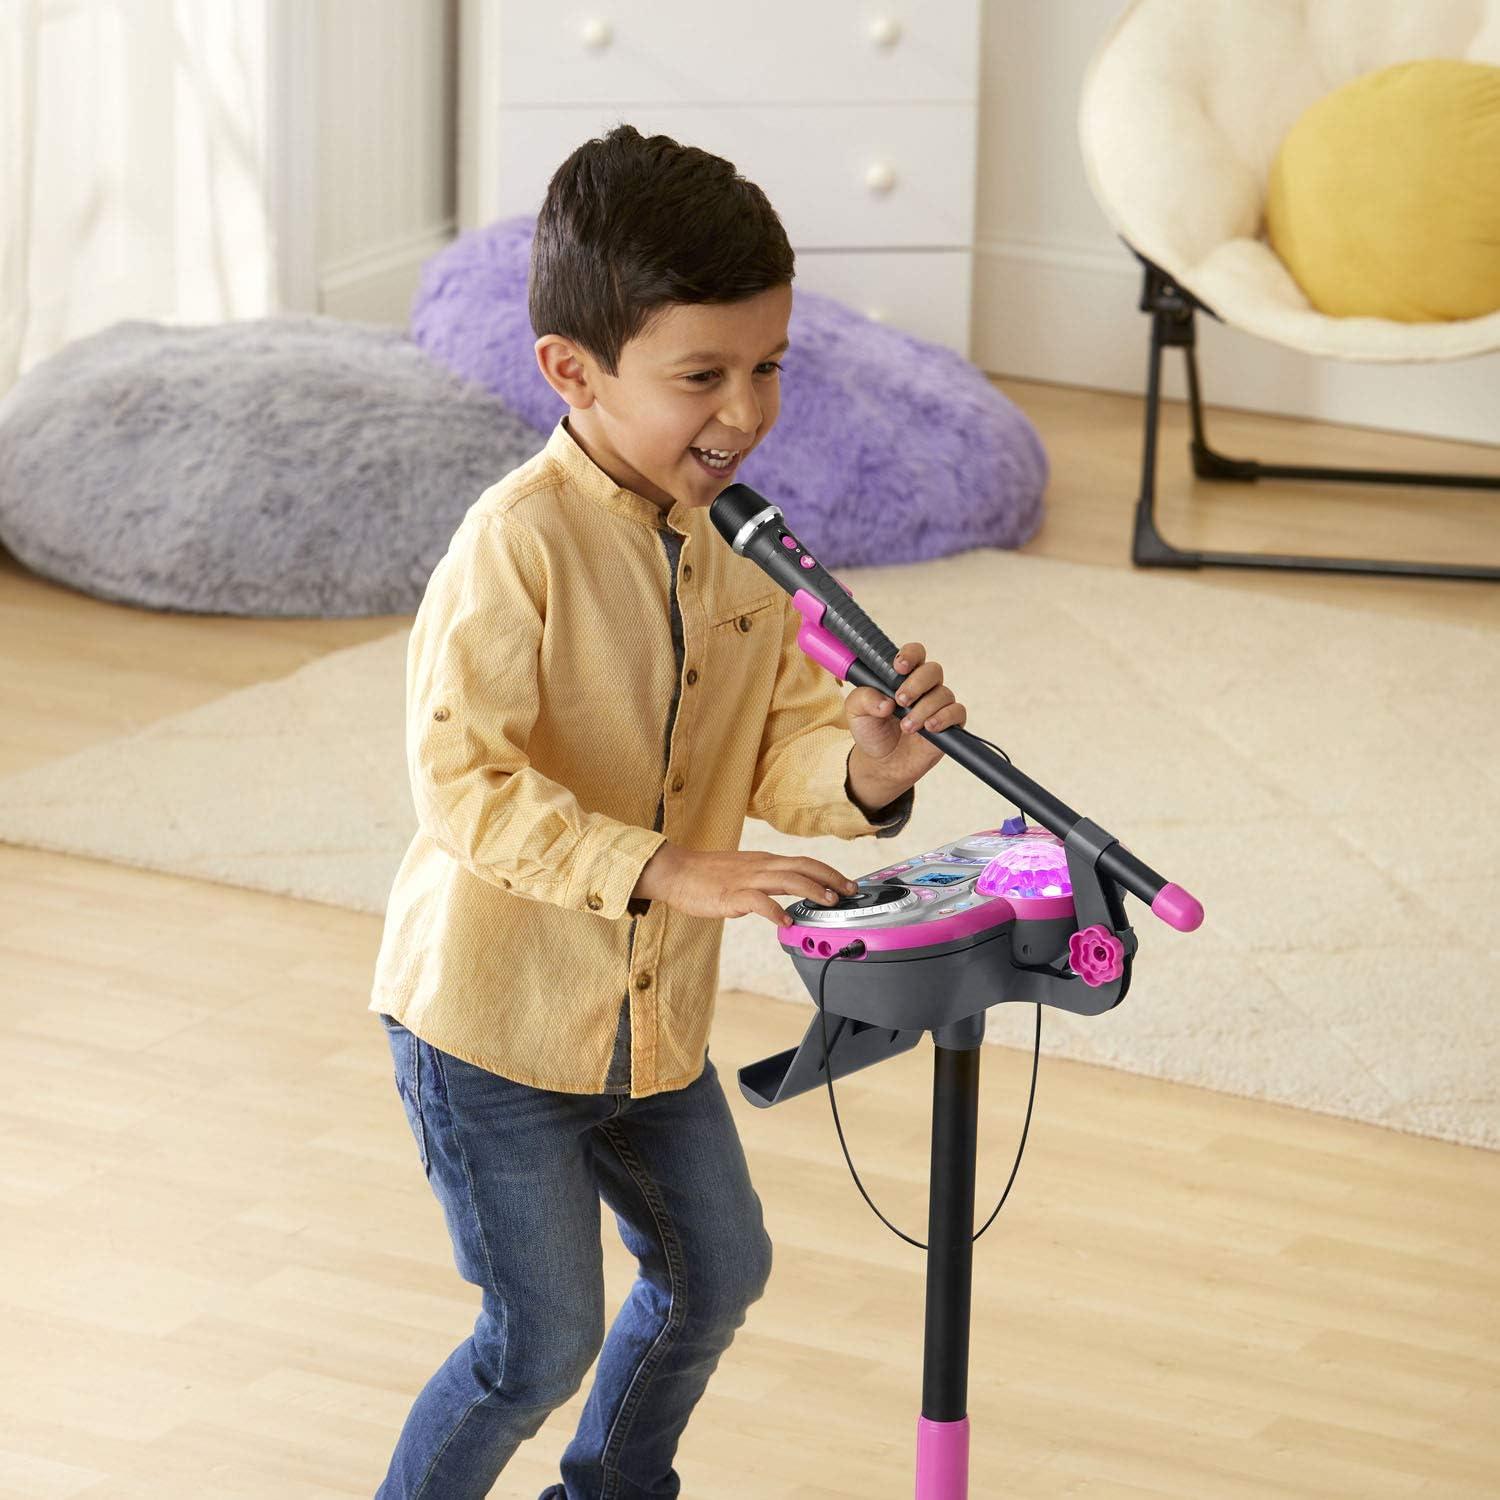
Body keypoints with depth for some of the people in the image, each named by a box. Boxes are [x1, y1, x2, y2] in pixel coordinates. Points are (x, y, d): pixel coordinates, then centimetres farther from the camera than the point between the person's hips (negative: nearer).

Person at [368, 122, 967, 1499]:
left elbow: (779, 755, 1)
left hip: (655, 1013, 8)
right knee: (543, 1341, -3)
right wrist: (666, 872, -33)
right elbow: (463, 782, -27)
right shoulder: (519, 542, -23)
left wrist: (866, 769, -23)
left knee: (718, 1271, 20)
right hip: (493, 1010, -7)